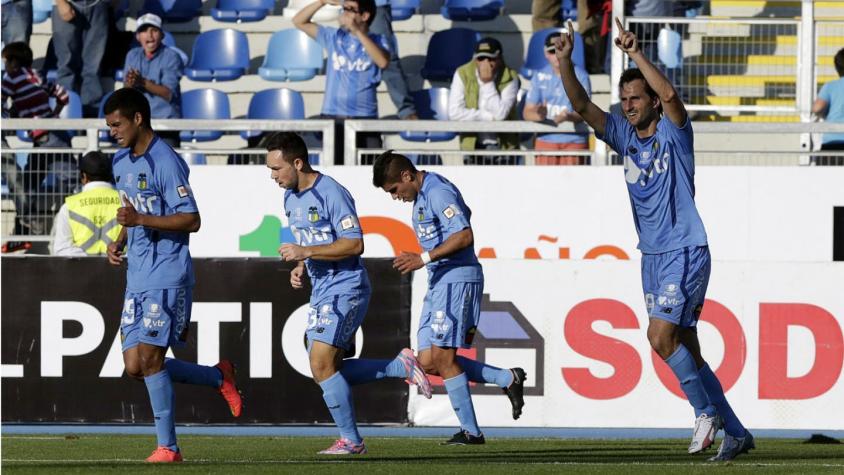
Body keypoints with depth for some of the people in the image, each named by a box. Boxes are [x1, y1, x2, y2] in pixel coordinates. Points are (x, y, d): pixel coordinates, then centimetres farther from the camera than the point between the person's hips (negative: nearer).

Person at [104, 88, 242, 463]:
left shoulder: (165, 162, -14)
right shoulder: (122, 162, 14)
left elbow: (191, 221, -16)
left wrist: (139, 219, -25)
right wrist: (120, 242, 9)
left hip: (167, 278, -9)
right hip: (137, 278, 9)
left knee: (150, 360, -12)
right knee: (134, 366, 5)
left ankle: (167, 447, -3)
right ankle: (220, 378, 22)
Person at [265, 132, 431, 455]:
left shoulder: (331, 194, -17)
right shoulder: (291, 198, 11)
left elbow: (354, 244, -20)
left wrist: (306, 252, -24)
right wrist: (300, 268, 6)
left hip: (345, 289, -10)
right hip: (321, 292, 10)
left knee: (322, 366, -15)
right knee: (325, 370, 6)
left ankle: (351, 440, -5)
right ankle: (401, 367, 17)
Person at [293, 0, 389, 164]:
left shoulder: (377, 41, 2)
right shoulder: (334, 37, 9)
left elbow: (383, 62, -20)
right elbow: (299, 22, 11)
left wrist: (357, 31, -19)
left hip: (365, 119, -2)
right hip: (333, 119, 2)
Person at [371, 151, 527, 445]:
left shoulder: (438, 193, -14)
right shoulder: (422, 195, 17)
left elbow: (464, 236, -23)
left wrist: (424, 258, -25)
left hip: (457, 279, -10)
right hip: (439, 281, 10)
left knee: (443, 357, -10)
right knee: (429, 361, 3)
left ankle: (470, 431, -4)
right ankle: (508, 380, 8)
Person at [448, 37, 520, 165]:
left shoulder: (510, 78, -9)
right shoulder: (462, 74, -5)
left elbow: (500, 113, -20)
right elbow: (454, 113, -14)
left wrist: (488, 82, -21)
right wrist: (488, 116, -15)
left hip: (503, 144, -1)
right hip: (472, 144, 1)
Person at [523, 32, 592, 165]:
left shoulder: (580, 75, -1)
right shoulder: (540, 77, 8)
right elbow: (527, 112, 4)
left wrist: (568, 117, -31)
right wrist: (539, 115, -20)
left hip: (574, 140, -2)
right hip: (546, 139, 2)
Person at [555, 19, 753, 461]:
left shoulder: (673, 133, -7)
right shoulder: (624, 136, 9)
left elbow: (669, 94, -27)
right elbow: (582, 105, 0)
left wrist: (635, 52, -31)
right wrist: (565, 61, -14)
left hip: (685, 252, -7)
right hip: (652, 255, 7)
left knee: (661, 336, -18)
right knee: (685, 348, 6)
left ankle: (705, 412, -1)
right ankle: (734, 432, 13)